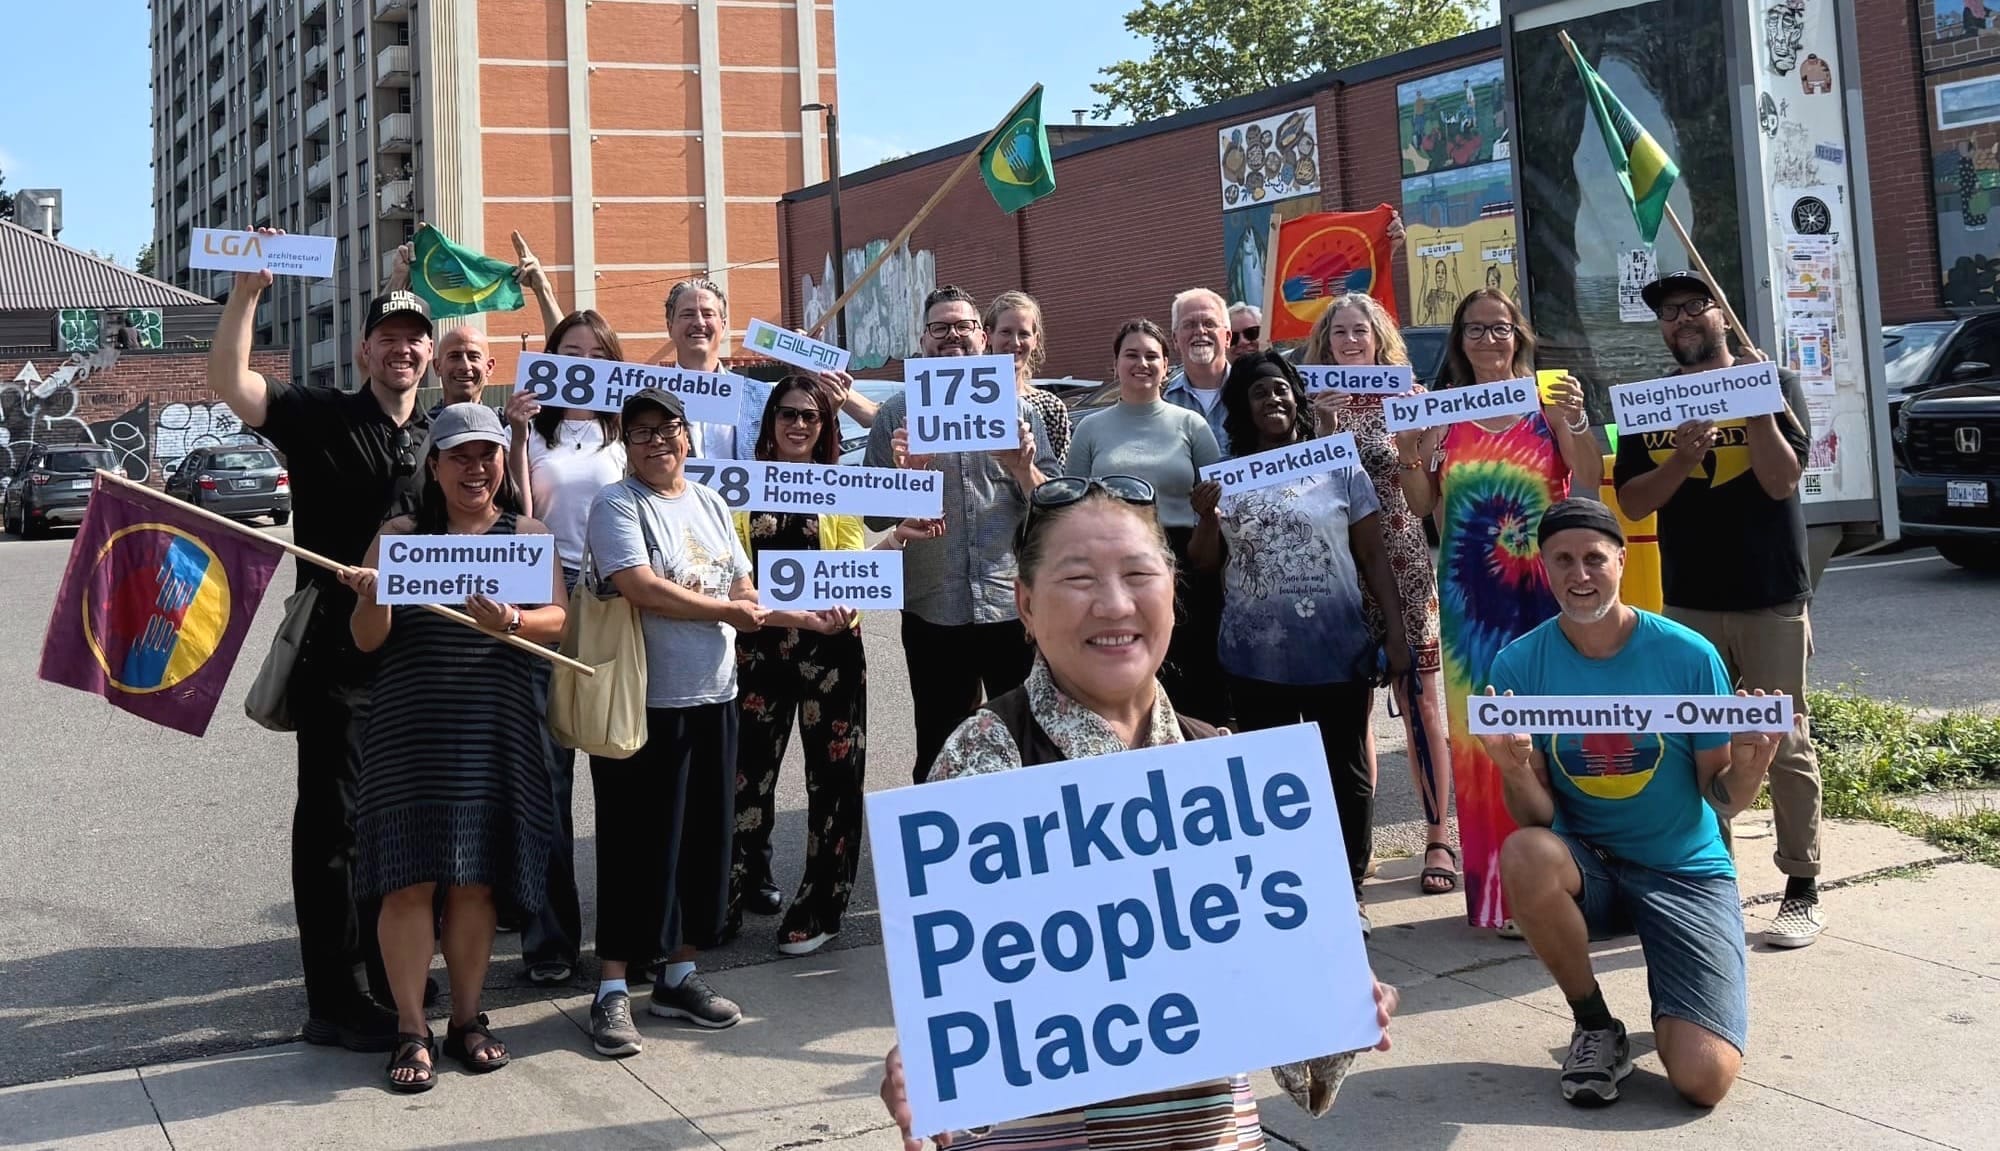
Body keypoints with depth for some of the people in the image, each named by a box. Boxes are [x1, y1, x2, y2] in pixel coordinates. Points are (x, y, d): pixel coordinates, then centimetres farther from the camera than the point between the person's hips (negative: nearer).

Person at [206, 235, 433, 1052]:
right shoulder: (320, 418, -3)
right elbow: (229, 383, -18)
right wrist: (247, 291, -26)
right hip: (337, 656, -5)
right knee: (333, 823, 0)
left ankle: (390, 975, 30)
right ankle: (335, 1001, 6)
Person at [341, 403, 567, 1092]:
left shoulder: (529, 536, 10)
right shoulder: (399, 535, 7)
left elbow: (557, 619, -2)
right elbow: (368, 640, 3)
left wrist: (511, 621, -23)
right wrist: (371, 597, -18)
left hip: (497, 734, 1)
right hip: (412, 731, -1)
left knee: (476, 879, 7)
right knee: (410, 877, -3)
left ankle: (466, 1020, 20)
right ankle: (411, 1031, 7)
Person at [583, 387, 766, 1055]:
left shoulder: (710, 502, 15)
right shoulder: (617, 505, -6)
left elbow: (743, 590, 15)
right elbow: (639, 586, -20)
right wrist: (724, 610, -9)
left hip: (714, 697, 7)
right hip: (645, 702, -6)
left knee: (705, 836, 11)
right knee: (638, 842, -2)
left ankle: (678, 974, 23)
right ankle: (614, 989, 8)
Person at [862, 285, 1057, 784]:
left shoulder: (1017, 409, 9)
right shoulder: (897, 414, 6)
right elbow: (875, 516, 3)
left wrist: (1022, 469, -12)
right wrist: (902, 472, -15)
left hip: (1014, 605, 1)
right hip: (932, 611, 0)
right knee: (939, 752, 10)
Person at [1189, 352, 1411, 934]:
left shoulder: (1339, 468, 2)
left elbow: (1373, 556, 3)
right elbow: (1204, 564, 8)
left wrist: (1395, 631, -4)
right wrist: (1208, 517, -12)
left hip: (1339, 654, -1)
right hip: (1256, 660, 1)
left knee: (1347, 773, 8)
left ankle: (1351, 890, 20)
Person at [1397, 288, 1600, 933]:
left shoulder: (1549, 401, 3)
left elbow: (1590, 483, -6)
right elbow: (1424, 508, 8)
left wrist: (1577, 421, -20)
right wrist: (1408, 453, -8)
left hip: (1543, 586, -1)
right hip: (1471, 593, 2)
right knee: (1483, 731, 2)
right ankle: (1498, 887, 10)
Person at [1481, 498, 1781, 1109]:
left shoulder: (1689, 656, -10)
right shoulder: (1520, 665, -9)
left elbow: (1720, 798, -2)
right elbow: (1538, 818, -9)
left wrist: (1747, 768, -25)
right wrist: (1514, 769, -31)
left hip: (1686, 870, -1)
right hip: (1587, 867, 1)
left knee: (1703, 1079, -19)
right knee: (1524, 857, -36)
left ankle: (1669, 1004, 21)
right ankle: (1594, 1025, -8)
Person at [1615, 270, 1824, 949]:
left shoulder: (1774, 384, 1)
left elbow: (1781, 480, -12)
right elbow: (1632, 504, 0)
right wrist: (1681, 457, -15)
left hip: (1772, 600, -3)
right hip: (1687, 604, 3)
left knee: (1786, 746, 0)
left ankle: (1803, 890, 7)